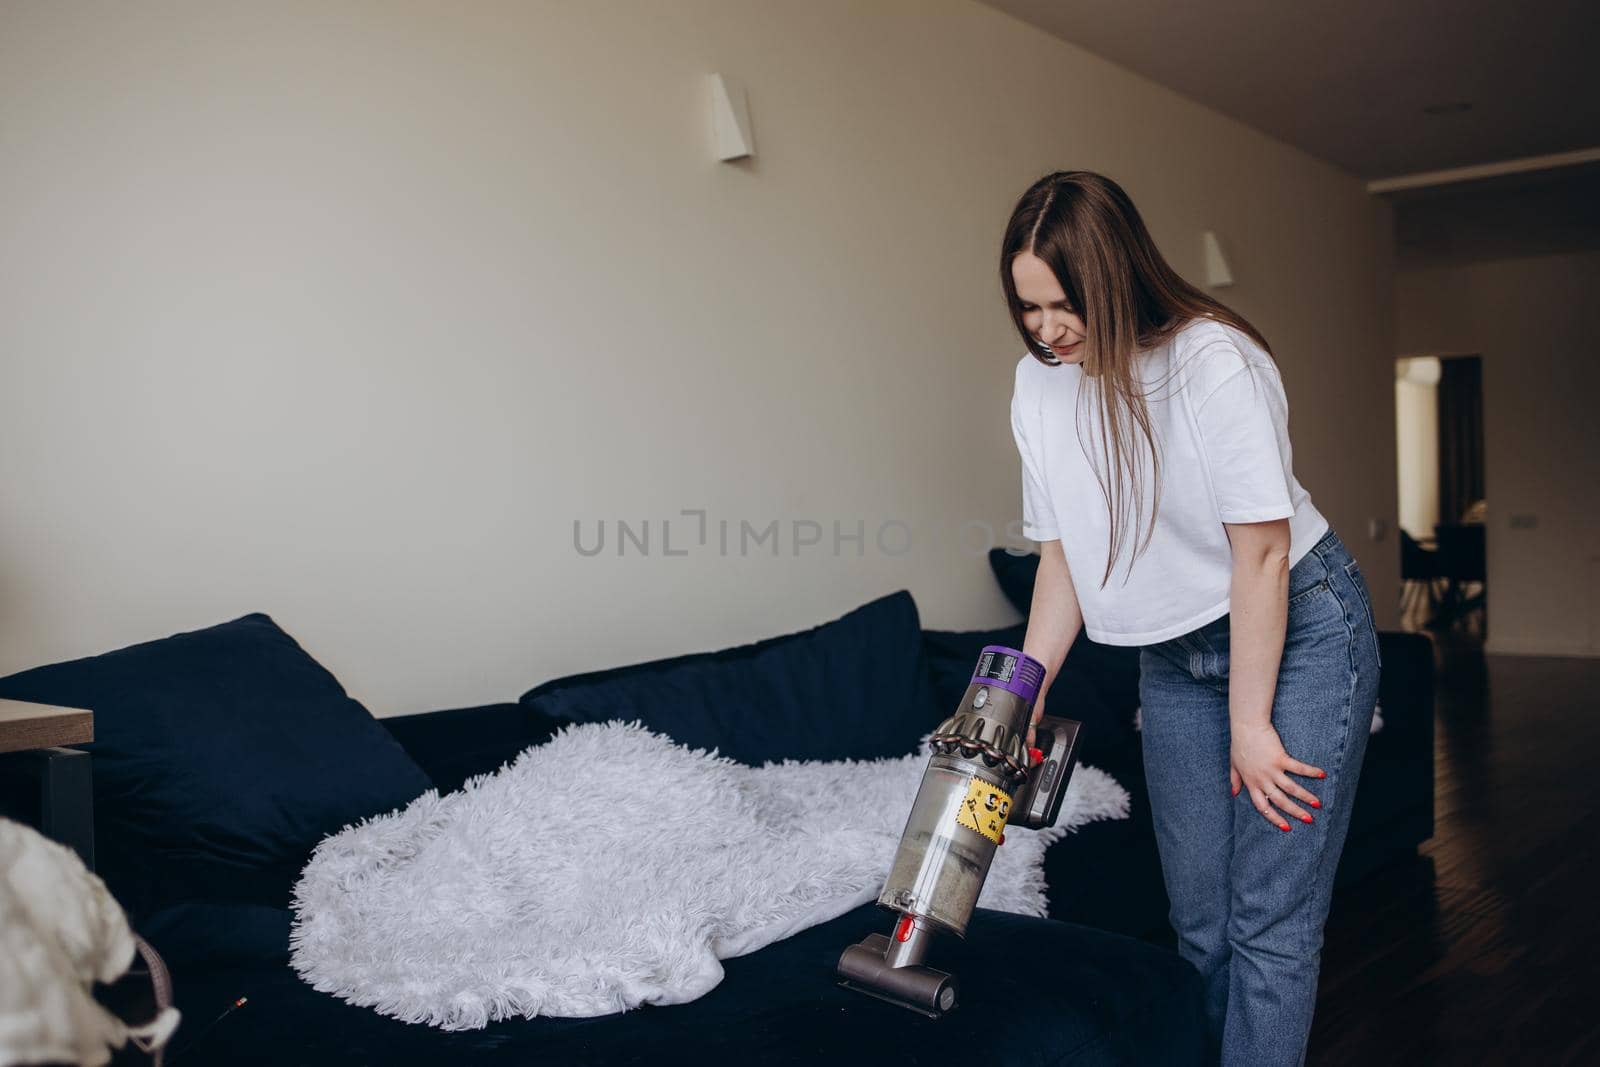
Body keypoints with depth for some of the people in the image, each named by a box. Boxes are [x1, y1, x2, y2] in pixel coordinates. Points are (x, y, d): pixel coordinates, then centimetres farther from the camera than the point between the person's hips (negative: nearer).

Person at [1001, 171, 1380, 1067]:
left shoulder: (1215, 360, -23)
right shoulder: (1040, 384, -3)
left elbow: (1261, 556, -21)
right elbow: (1065, 552, 2)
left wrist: (1249, 724, -17)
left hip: (1300, 631, -6)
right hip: (1175, 656, 6)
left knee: (1269, 923, -5)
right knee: (1199, 920, 11)